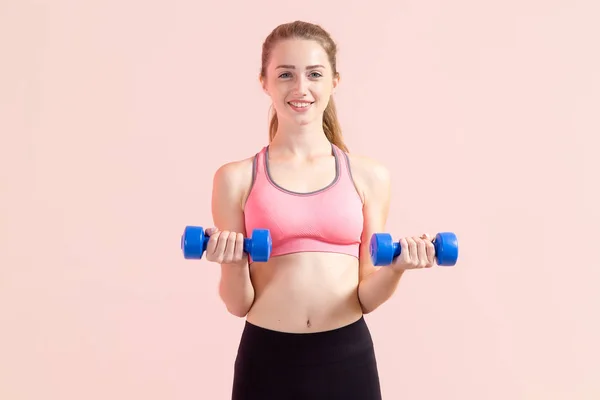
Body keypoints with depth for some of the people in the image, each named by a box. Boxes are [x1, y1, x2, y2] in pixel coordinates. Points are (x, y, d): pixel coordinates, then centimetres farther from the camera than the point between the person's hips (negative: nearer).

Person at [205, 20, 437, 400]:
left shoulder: (370, 175, 0)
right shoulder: (237, 178, -3)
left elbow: (366, 298, 3)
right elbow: (239, 304, -1)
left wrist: (396, 269, -14)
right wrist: (232, 264, -19)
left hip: (348, 359, 1)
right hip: (267, 360, -1)